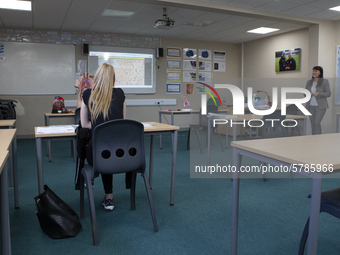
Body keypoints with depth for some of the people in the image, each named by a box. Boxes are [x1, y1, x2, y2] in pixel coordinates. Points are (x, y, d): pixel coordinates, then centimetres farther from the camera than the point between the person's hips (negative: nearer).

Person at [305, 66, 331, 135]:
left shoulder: (325, 81, -2)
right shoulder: (309, 82, 10)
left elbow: (328, 93, -4)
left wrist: (318, 94, -20)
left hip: (320, 106, -4)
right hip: (311, 106, 4)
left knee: (317, 122, -14)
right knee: (313, 124, 6)